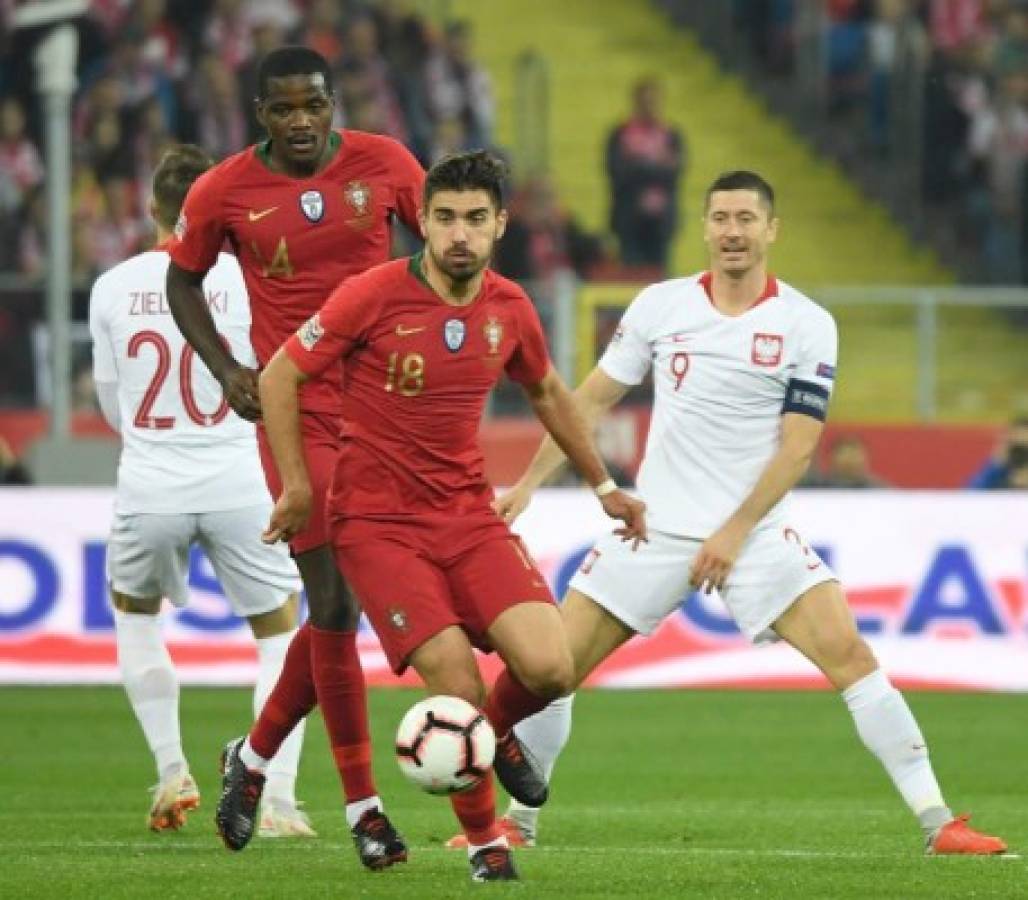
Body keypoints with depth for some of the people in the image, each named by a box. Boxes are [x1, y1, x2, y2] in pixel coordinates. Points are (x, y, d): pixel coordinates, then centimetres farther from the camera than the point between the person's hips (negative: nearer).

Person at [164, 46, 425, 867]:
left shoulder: (383, 164, -3)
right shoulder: (224, 192, -5)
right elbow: (183, 280, 10)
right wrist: (226, 370, -3)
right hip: (298, 413, -2)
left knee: (335, 604, 4)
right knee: (335, 602, -7)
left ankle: (256, 755, 28)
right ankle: (363, 807, 0)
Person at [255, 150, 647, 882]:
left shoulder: (509, 308, 2)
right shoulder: (374, 296, -13)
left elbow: (547, 392, 22)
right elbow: (279, 376, -4)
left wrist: (604, 485, 26)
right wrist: (297, 486, -7)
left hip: (470, 517, 4)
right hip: (379, 525, -4)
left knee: (548, 669, -16)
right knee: (458, 688, -17)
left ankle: (497, 733, 21)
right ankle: (484, 842, 9)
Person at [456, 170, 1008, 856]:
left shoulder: (807, 325, -5)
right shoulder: (659, 305, 2)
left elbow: (798, 445, -8)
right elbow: (593, 399, 11)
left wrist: (735, 532, -15)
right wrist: (528, 483, 7)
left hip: (756, 534, -3)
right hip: (656, 530, 3)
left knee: (849, 653, -19)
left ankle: (938, 822, -14)